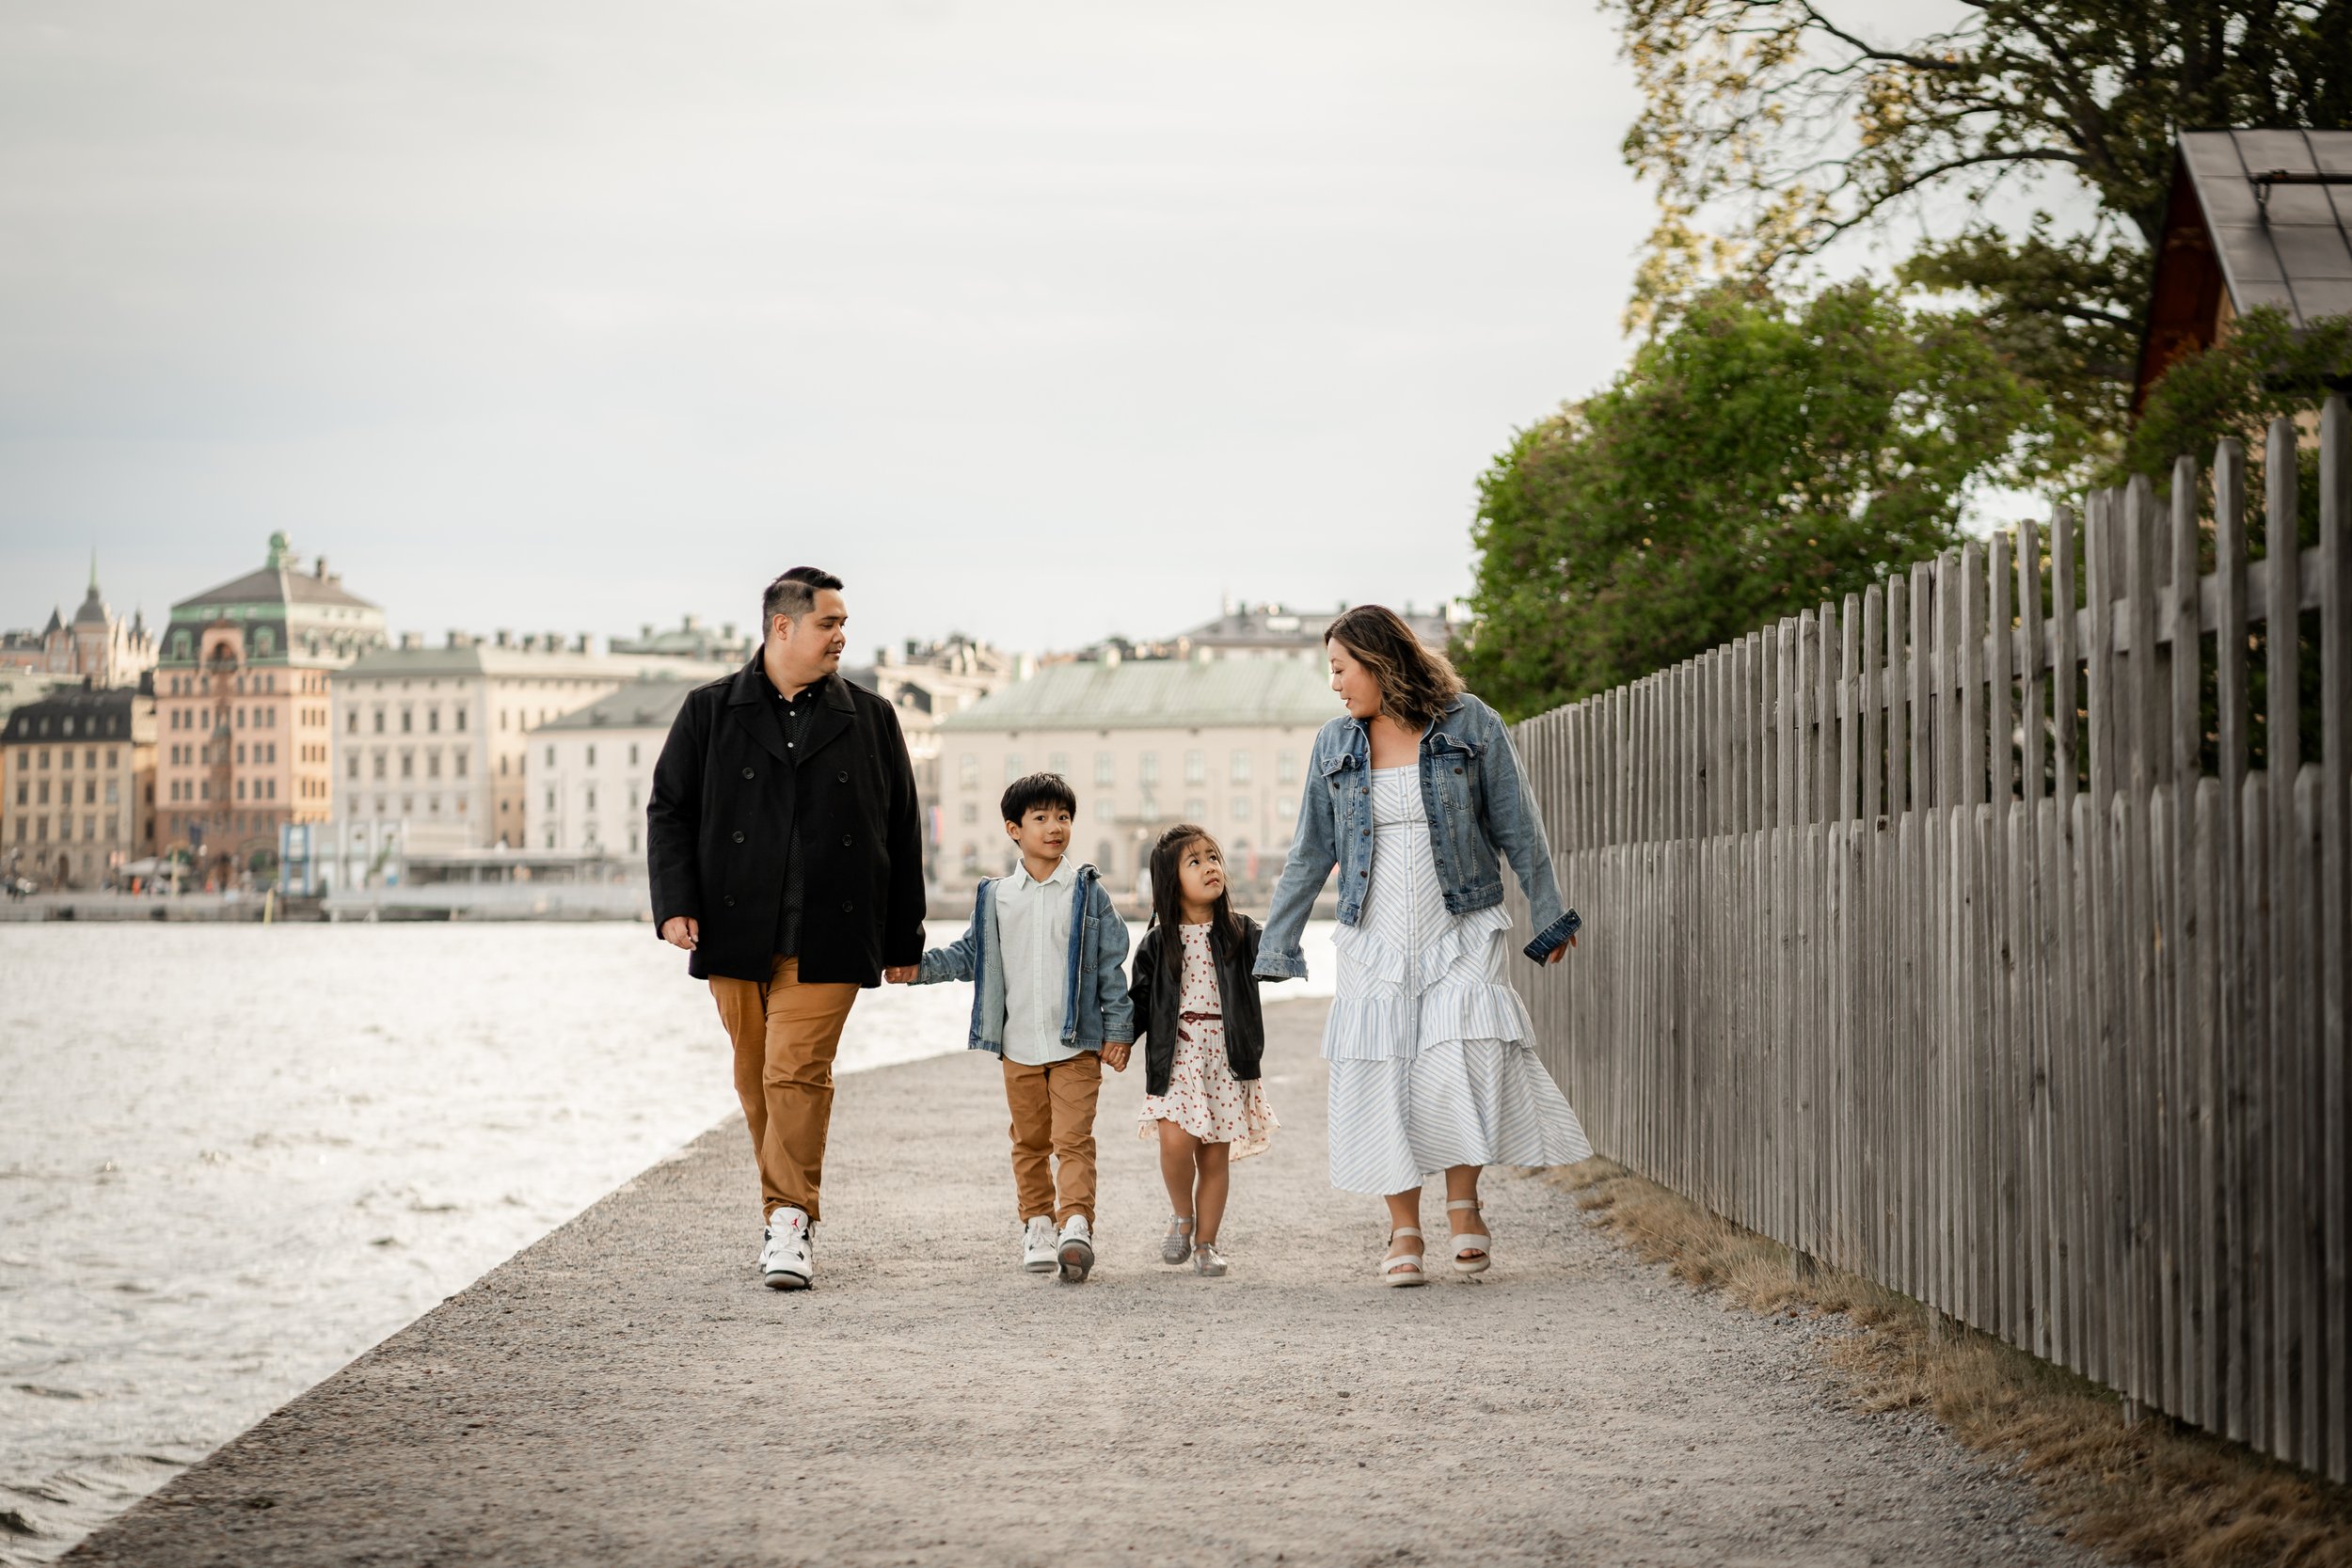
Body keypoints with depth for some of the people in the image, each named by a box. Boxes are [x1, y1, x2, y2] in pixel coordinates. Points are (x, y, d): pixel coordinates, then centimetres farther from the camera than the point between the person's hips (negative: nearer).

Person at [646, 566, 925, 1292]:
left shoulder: (870, 719, 9)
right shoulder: (709, 713, 7)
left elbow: (902, 831, 11)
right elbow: (670, 810, 6)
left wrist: (904, 938, 9)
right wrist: (675, 904, -7)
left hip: (825, 939, -1)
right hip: (735, 932, 1)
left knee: (797, 1072, -12)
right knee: (756, 1080, 7)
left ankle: (790, 1226, -10)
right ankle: (788, 1215, 20)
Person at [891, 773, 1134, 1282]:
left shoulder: (1087, 891, 0)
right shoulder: (995, 897, 7)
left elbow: (1112, 963, 1)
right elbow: (970, 954, 14)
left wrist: (1117, 1030, -2)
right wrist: (920, 966, -2)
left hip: (1077, 1043, -3)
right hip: (1019, 1046, 3)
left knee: (1072, 1138, -12)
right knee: (1029, 1142, 11)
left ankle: (1076, 1226, -20)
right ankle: (1038, 1225, 22)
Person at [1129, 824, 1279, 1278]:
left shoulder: (1240, 933, 6)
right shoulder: (1158, 943, 5)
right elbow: (1139, 1002, 8)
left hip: (1226, 1057, 1)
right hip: (1176, 1056, -1)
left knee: (1215, 1154, 4)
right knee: (1175, 1140, -18)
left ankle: (1206, 1241, 17)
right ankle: (1182, 1215, 10)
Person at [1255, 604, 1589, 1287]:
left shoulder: (1470, 725, -2)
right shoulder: (1336, 744, 7)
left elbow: (1517, 830, 4)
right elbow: (1310, 853, 11)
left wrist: (1549, 918, 6)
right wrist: (1275, 946, 10)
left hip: (1459, 933, -3)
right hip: (1374, 941, 3)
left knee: (1459, 1066, -19)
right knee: (1383, 1081, -2)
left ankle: (1464, 1205, -1)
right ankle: (1404, 1234, 7)